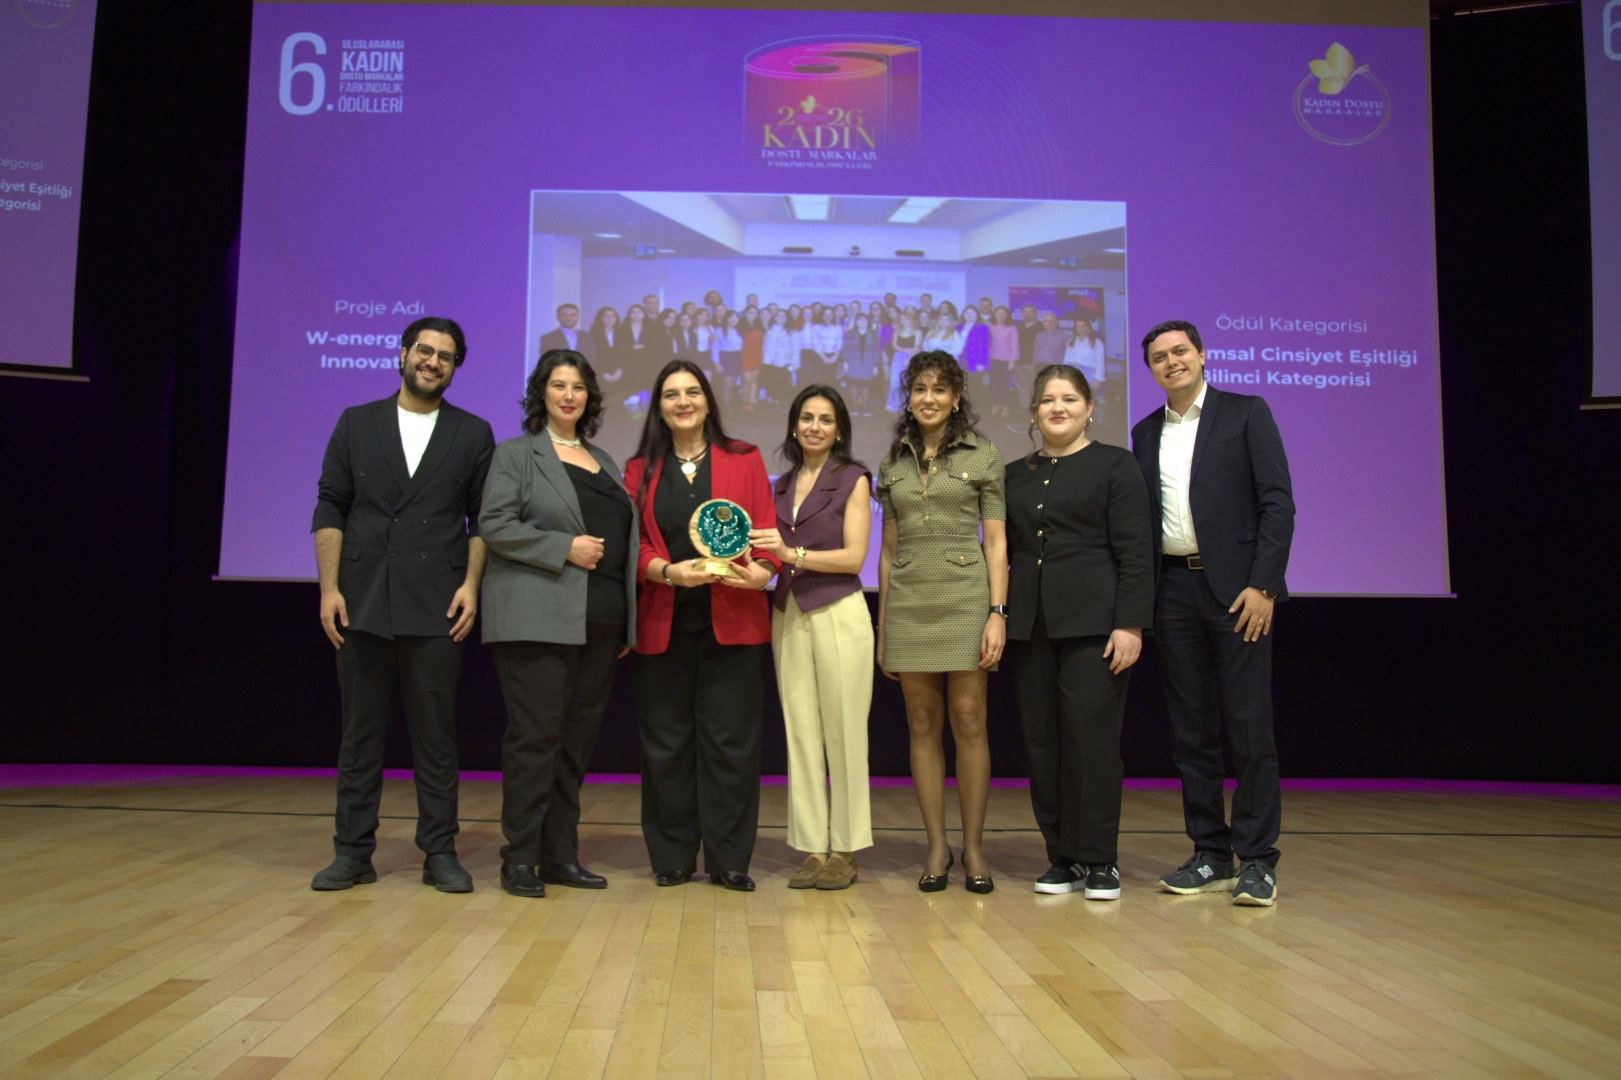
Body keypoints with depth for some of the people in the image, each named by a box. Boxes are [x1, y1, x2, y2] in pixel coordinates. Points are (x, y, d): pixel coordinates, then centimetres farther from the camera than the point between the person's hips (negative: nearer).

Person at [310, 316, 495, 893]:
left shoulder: (473, 434, 9)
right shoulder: (356, 424, 11)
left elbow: (483, 520, 6)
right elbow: (329, 509, 6)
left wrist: (471, 584, -6)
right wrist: (329, 587, -3)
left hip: (437, 608, -1)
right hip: (363, 604, 1)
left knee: (436, 735, 3)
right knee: (360, 732, 6)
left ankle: (440, 852, 11)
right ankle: (353, 853, 14)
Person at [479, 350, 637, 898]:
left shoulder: (603, 461, 21)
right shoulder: (515, 454, 4)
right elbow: (495, 525, -8)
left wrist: (626, 619, 15)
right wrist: (565, 548, -16)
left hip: (599, 622, 6)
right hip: (539, 620, -6)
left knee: (578, 738, 7)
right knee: (536, 735, -6)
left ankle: (560, 854, 14)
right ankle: (520, 857, 3)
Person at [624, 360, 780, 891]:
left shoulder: (744, 460, 9)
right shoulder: (640, 470, 11)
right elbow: (632, 545, 4)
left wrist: (763, 572, -17)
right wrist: (669, 572, -16)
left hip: (732, 621, -1)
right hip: (663, 623, 1)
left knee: (730, 739, 0)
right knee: (666, 740, 5)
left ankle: (728, 859, 10)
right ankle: (673, 857, 17)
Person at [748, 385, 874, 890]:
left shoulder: (853, 478, 1)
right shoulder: (782, 484, 15)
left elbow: (854, 556, -8)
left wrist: (794, 553, -19)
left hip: (838, 613, -5)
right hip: (789, 615, 5)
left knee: (842, 733, -1)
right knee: (800, 733, 5)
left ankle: (846, 849, 9)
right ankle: (813, 847, 12)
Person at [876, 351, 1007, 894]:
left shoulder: (982, 455, 4)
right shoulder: (894, 462, 13)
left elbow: (996, 541, 1)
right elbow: (888, 547, 14)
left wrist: (998, 613, -9)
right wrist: (882, 627, 11)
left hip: (965, 598, -3)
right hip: (908, 601, 3)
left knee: (969, 722, -3)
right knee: (922, 725, 4)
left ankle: (973, 848, 8)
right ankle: (937, 847, 12)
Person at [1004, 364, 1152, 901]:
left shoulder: (1115, 465, 3)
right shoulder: (1015, 475, 15)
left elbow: (1136, 553, -4)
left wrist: (1131, 624, -12)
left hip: (1092, 622, -4)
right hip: (1029, 624, 4)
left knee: (1092, 737, -6)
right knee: (1043, 742, 5)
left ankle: (1100, 860, 6)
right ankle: (1062, 857, 14)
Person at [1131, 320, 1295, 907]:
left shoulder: (1246, 413, 3)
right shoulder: (1145, 432, 15)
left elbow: (1278, 501, -4)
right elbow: (1142, 518, 13)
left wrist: (1262, 584, -13)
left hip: (1236, 588, -4)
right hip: (1173, 589, 4)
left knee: (1249, 726, -3)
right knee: (1190, 729, 6)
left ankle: (1257, 859, 5)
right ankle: (1210, 853, 15)